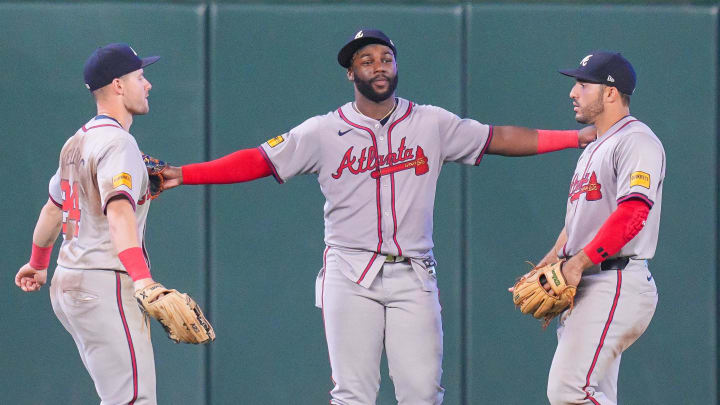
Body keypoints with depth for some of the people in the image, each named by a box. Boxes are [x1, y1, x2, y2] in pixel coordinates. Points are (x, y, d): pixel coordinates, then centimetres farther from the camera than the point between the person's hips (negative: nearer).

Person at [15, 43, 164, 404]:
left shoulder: (76, 143, 17)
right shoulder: (118, 143, -12)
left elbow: (53, 208, 30)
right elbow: (119, 212, -28)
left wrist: (38, 263, 46)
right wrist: (142, 278, -40)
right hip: (105, 285, -10)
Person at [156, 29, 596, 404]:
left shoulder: (433, 124, 9)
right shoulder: (324, 132, 5)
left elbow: (499, 138, 11)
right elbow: (258, 161, 3)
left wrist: (577, 136, 5)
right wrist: (182, 174, -6)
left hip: (413, 276, 1)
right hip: (350, 276, -1)